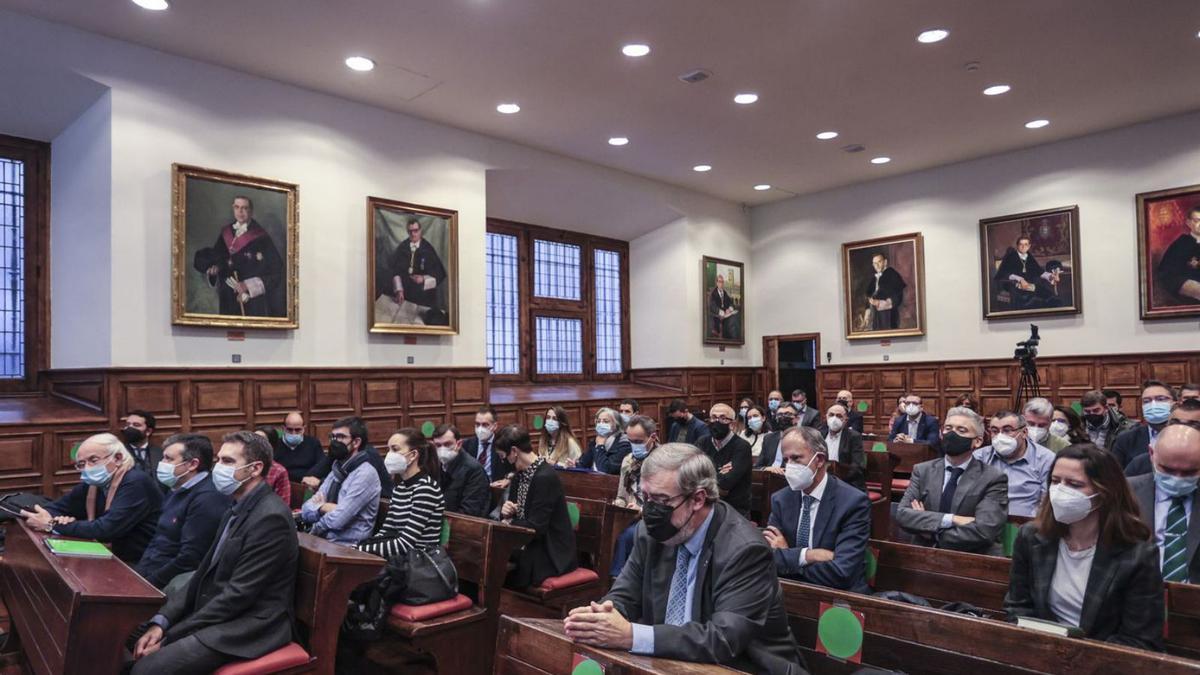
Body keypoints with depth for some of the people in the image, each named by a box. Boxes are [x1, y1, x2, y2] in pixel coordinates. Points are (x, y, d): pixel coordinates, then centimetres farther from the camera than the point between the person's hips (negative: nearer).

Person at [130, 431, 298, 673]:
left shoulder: (271, 517, -19)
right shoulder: (236, 511, 13)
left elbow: (238, 595, -20)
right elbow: (206, 575, 11)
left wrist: (170, 635, -14)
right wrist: (161, 621, -1)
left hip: (248, 627, -9)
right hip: (218, 616, 9)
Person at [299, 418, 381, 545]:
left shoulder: (365, 474, -12)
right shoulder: (336, 471, 13)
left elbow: (338, 519, -19)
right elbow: (306, 511, 7)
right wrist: (324, 507, -12)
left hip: (346, 547, -7)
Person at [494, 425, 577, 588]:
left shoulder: (545, 477, -21)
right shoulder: (520, 475, 7)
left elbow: (536, 527, -22)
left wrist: (510, 522, -6)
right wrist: (506, 512, -7)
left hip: (551, 554, -8)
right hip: (528, 545, 8)